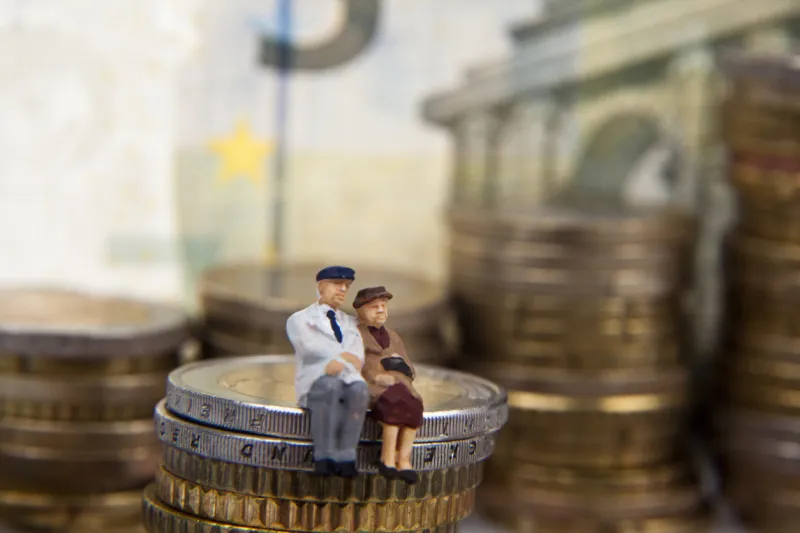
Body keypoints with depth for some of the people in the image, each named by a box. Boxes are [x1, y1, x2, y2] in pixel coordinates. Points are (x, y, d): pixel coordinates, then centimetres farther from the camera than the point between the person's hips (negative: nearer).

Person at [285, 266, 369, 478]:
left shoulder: (351, 323, 28)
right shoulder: (299, 319, 17)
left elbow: (357, 356, 7)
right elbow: (309, 346, -5)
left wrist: (341, 363, -15)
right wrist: (342, 355, -9)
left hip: (347, 377, 3)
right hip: (314, 381, -3)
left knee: (359, 389, -35)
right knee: (331, 386, -40)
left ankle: (345, 458, -40)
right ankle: (324, 457, -39)